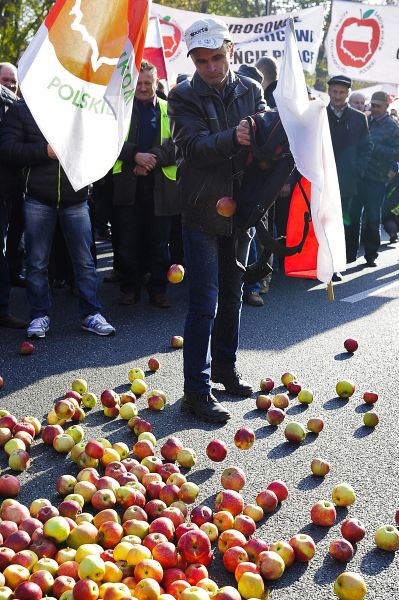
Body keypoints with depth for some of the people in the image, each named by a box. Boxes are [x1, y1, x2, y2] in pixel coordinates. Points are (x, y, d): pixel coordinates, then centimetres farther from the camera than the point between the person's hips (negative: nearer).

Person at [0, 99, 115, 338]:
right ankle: (40, 315, 17)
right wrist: (44, 150, -16)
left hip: (76, 199, 1)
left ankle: (91, 313, 15)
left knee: (85, 260, 5)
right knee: (37, 262, 5)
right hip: (38, 199, -1)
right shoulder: (21, 110, 3)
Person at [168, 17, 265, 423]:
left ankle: (224, 367, 33)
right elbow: (193, 146, -21)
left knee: (232, 295, 16)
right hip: (202, 211, -5)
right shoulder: (184, 96, -7)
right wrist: (232, 139, -37)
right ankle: (196, 392, 0)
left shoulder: (251, 91, 5)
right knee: (204, 304, -6)